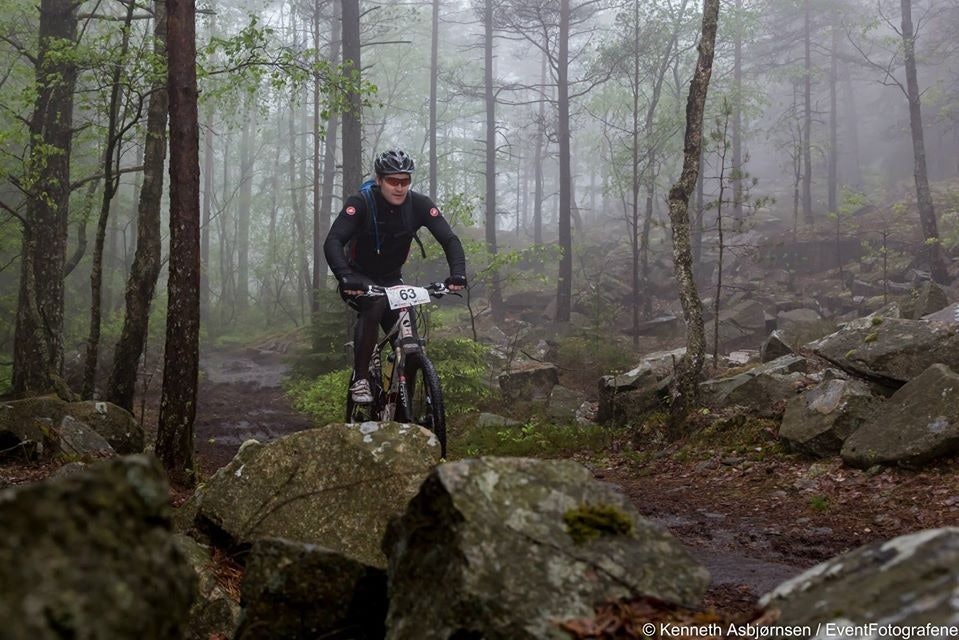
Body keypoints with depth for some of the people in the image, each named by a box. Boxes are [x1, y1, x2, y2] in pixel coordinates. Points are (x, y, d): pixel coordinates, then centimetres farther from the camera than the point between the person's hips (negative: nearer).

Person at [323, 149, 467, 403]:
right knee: (375, 305, -35)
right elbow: (332, 242, -36)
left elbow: (450, 239, -21)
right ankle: (359, 379, -22)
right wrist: (345, 277, -53)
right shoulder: (361, 203, -24)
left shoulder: (418, 204, -16)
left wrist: (457, 273, -40)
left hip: (391, 279, 3)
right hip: (359, 279, -3)